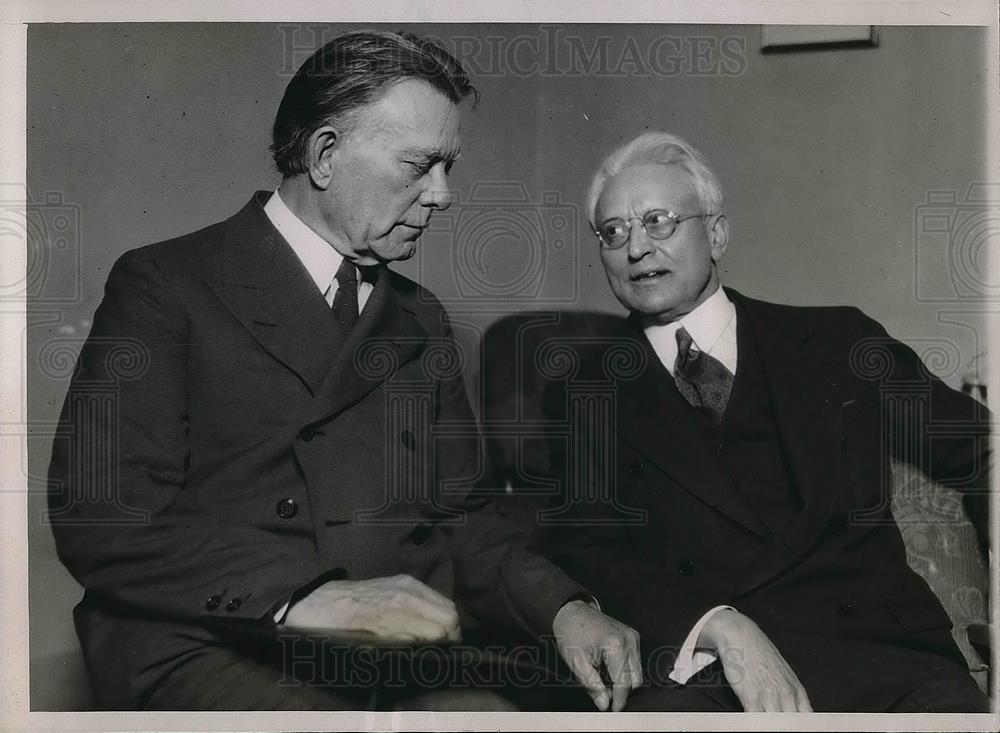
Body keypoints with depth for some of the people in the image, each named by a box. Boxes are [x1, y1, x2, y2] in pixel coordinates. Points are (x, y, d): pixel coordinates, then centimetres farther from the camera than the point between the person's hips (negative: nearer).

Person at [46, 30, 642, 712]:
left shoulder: (422, 318, 17)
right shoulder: (164, 285, -1)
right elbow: (101, 517, -10)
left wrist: (563, 606, -3)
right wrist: (305, 598, -24)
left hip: (406, 663, 4)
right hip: (213, 652, -3)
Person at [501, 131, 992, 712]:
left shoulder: (840, 342, 12)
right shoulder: (581, 385, 8)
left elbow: (978, 451, 13)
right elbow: (581, 547, -1)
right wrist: (718, 624, -16)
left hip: (878, 653, 1)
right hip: (698, 671, 0)